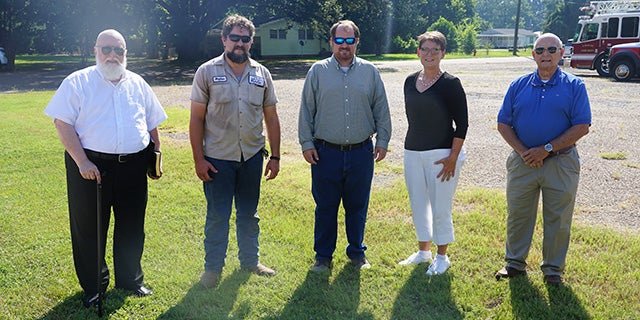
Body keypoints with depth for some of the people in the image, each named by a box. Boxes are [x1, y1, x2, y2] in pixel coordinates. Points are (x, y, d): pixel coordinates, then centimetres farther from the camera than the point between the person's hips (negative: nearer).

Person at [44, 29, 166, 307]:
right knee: (90, 229, 6)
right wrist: (82, 162, -15)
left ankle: (130, 279, 31)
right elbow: (63, 123, -8)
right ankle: (94, 286, 24)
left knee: (132, 227, 13)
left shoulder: (137, 84, 11)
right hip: (91, 166, -3)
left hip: (133, 166, 4)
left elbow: (152, 125, 18)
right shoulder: (78, 82, -1)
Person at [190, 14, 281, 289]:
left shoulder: (261, 74, 4)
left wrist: (275, 156, 4)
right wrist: (198, 159, -10)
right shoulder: (207, 72, -4)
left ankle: (250, 260, 32)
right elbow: (196, 118, -5)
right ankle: (213, 267, 21)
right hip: (218, 158, -3)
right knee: (217, 215, 5)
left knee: (249, 213, 15)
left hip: (252, 156, 3)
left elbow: (271, 117, 7)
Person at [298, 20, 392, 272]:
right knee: (325, 207, 6)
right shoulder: (318, 71, 3)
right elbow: (306, 110, 4)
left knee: (358, 207, 12)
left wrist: (382, 141, 6)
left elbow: (381, 110, 10)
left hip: (361, 153, 1)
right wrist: (306, 143, -1)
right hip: (326, 153, -1)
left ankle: (357, 252, 29)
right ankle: (323, 256, 21)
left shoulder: (370, 71, 6)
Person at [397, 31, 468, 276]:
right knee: (418, 205, 14)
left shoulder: (450, 83, -8)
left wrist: (453, 157, -14)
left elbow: (462, 123, -9)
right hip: (412, 153, 6)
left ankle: (442, 257, 20)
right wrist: (417, 140, 16)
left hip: (441, 153, -5)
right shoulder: (410, 81, 8)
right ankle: (423, 251, 32)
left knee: (440, 208, 2)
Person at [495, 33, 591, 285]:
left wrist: (547, 149, -14)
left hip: (561, 163, -2)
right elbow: (503, 123, 4)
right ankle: (515, 263, 28)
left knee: (558, 220, 8)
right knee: (517, 215, 11)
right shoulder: (519, 85, 5)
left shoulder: (574, 86, -1)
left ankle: (553, 269, 25)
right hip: (522, 161, 2)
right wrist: (522, 151, -10)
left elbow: (582, 126, -7)